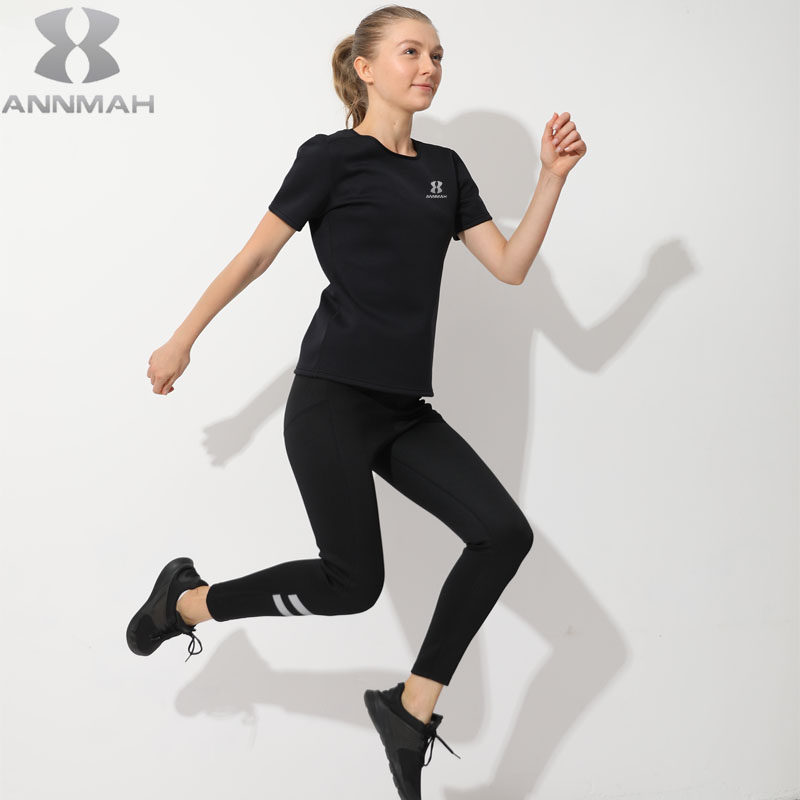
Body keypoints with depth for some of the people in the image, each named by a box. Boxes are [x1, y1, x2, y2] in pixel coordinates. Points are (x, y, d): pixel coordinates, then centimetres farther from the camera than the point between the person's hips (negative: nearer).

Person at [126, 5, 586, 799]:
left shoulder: (445, 169, 15)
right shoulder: (331, 157, -2)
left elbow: (510, 265, 10)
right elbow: (254, 256, 2)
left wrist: (552, 176, 1)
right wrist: (181, 341, 7)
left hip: (403, 407, 6)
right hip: (332, 398, -6)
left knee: (504, 533, -7)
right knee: (352, 580, -8)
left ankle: (410, 706, 3)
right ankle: (188, 599, 15)